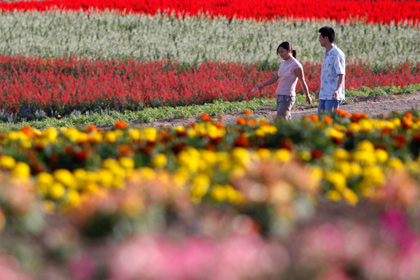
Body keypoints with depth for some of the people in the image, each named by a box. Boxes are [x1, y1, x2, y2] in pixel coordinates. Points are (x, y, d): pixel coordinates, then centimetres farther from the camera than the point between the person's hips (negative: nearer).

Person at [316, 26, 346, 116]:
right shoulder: (326, 54, 16)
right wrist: (320, 88, 34)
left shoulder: (337, 54, -13)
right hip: (323, 95, 9)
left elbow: (341, 75, -18)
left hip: (333, 96, -9)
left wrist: (337, 90, -32)